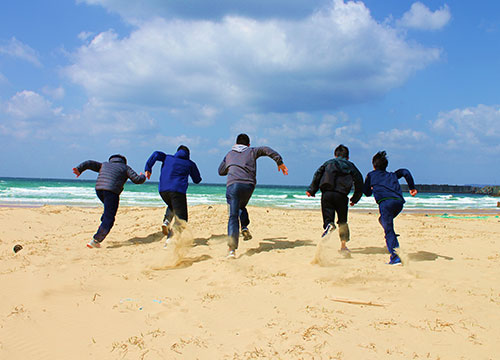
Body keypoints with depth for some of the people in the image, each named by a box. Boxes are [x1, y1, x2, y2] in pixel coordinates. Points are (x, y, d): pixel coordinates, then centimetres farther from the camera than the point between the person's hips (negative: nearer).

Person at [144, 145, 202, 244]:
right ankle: (170, 239, -22)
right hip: (178, 190, -4)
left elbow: (156, 154, 4)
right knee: (181, 218, -1)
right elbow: (197, 180, 22)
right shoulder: (190, 164, 16)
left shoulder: (167, 158, 21)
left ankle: (166, 221, 6)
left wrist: (148, 169, 3)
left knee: (172, 206, 35)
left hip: (163, 190, 4)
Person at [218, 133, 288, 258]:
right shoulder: (251, 151, 22)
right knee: (241, 207, 30)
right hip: (248, 185, 0)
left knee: (233, 216, -7)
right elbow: (266, 150, 5)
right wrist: (280, 162, 1)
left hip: (233, 184, 0)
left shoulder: (229, 154, 28)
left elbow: (221, 171, 37)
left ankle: (232, 248, -22)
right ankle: (245, 228, 4)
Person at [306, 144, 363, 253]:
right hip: (341, 195, 0)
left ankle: (329, 225, -38)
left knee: (328, 219, -2)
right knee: (343, 222, 15)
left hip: (326, 193, 0)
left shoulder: (328, 163, 21)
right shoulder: (350, 166, 20)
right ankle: (343, 246, 11)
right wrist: (354, 199, 24)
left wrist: (311, 191, 11)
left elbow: (317, 175, 10)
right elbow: (359, 182, 17)